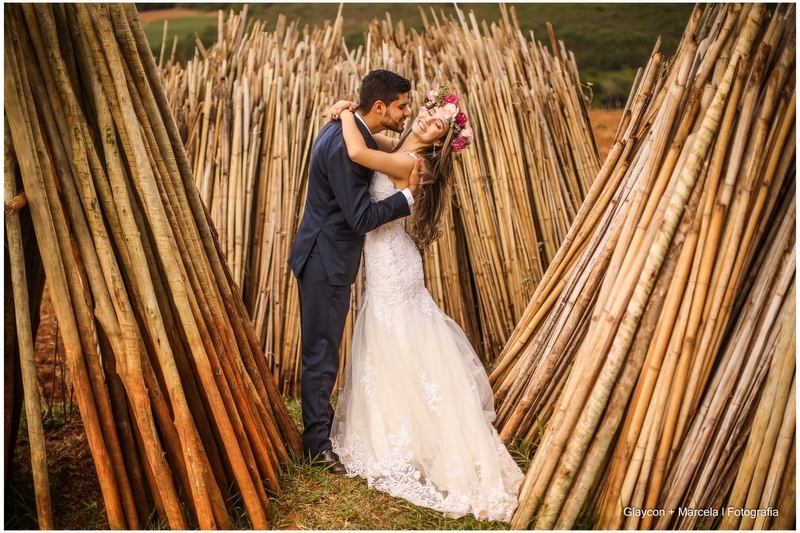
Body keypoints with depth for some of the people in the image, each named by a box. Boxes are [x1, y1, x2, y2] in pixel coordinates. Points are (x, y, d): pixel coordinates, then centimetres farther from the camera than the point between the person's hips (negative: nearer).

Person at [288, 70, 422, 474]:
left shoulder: (346, 130, 7)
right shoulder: (343, 146, -25)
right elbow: (361, 217, -25)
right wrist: (408, 194, -15)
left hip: (328, 258, 10)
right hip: (325, 262, -10)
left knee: (324, 351, 20)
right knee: (322, 354, 0)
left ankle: (319, 429, 34)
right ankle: (318, 443, 13)